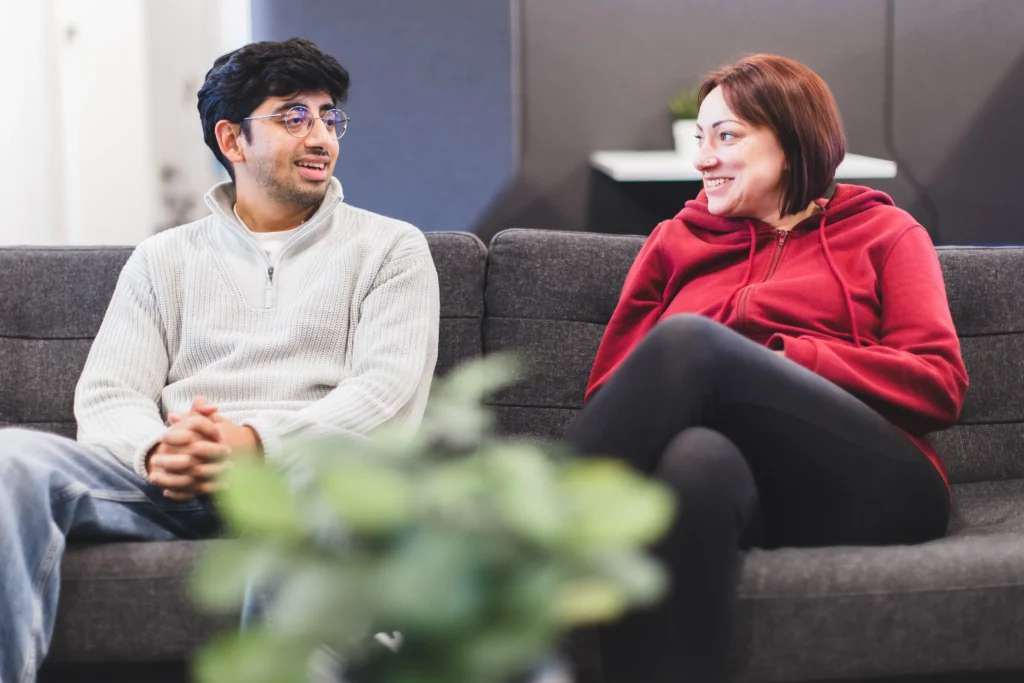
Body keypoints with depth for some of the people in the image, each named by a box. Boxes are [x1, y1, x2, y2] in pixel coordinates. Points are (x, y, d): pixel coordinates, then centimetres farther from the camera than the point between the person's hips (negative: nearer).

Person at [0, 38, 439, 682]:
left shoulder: (391, 248, 17)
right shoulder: (164, 259, 24)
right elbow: (108, 394, 12)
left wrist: (257, 441, -16)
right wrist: (157, 451, -14)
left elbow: (386, 388, 1)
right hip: (168, 479, 3)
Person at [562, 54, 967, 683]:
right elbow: (610, 388, 19)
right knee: (696, 455, -38)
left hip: (869, 488, -1)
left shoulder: (883, 232, 20)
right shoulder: (676, 241, 27)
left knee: (691, 338, -28)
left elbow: (941, 386, 7)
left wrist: (779, 359, -4)